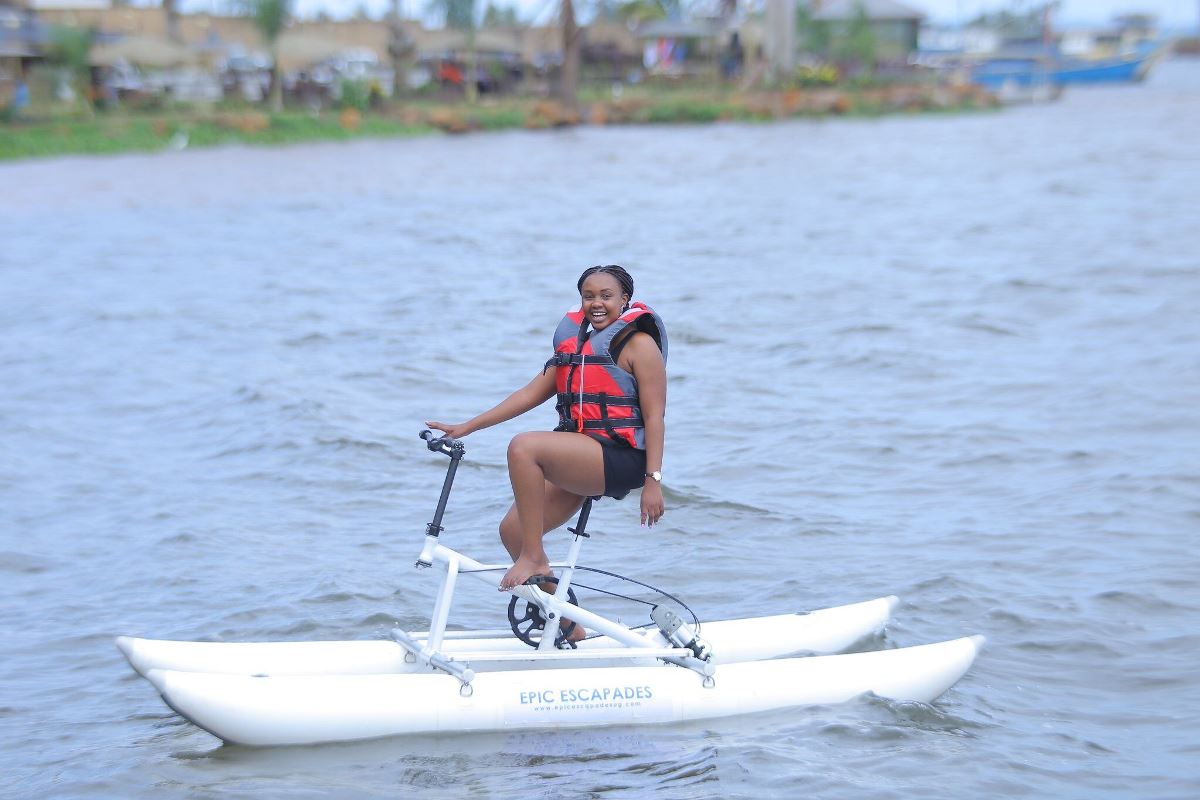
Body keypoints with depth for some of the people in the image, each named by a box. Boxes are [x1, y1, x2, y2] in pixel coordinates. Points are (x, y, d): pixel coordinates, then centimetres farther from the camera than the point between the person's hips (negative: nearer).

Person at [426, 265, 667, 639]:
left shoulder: (638, 343, -4)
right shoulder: (574, 339, 17)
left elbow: (654, 416, -8)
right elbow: (534, 391, 16)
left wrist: (653, 481, -17)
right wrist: (466, 427, 10)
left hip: (620, 458, -8)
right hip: (578, 461, 8)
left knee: (524, 447, -29)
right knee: (512, 530, -2)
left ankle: (535, 559, -20)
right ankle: (565, 624, 13)